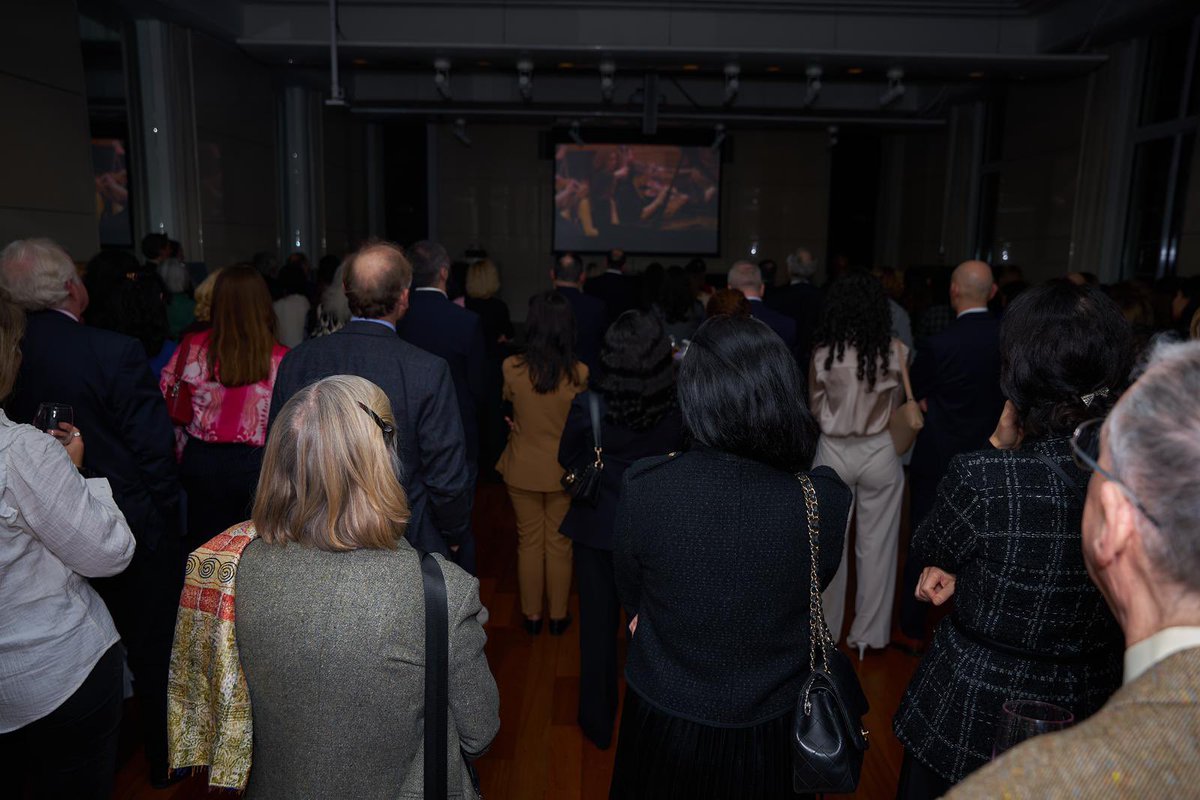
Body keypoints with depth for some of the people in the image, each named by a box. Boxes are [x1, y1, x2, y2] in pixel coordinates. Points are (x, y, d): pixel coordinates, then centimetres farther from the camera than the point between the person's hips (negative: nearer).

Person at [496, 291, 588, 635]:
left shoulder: (512, 368, -17)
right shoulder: (579, 373, -17)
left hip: (523, 468, 0)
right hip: (563, 470, 0)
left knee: (529, 541, 16)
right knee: (559, 543, 16)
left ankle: (532, 615, 28)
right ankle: (558, 616, 28)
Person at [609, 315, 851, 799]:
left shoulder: (643, 487, -25)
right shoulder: (827, 499, -23)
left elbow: (631, 598, -7)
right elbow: (817, 587, -3)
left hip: (664, 722, 0)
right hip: (774, 731, 1)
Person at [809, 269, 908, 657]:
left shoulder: (824, 353, -13)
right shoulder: (896, 351, -11)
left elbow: (815, 408, 1)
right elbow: (897, 405, 5)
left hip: (834, 452, 0)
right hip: (880, 453, 0)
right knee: (876, 544, 12)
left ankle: (826, 628, 28)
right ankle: (868, 632, 24)